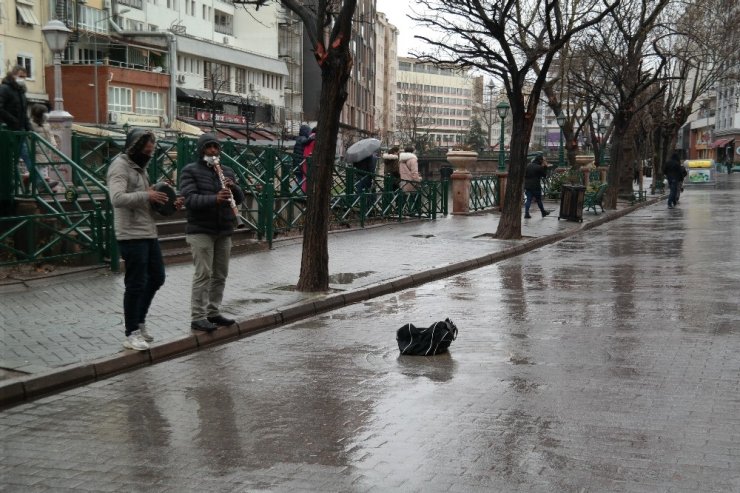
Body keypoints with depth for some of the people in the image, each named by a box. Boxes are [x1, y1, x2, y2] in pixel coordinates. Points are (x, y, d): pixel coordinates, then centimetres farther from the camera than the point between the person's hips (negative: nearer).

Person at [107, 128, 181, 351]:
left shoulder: (140, 166, 17)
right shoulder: (120, 166, -12)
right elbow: (117, 198, -28)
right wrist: (147, 195, -25)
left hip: (149, 233, 9)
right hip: (131, 236, -9)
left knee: (156, 277, 15)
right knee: (136, 284, -3)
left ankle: (139, 321, 30)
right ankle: (131, 334, 8)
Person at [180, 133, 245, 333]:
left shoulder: (227, 171, 15)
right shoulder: (190, 171, -2)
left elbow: (240, 199, 10)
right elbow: (189, 199, -16)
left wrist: (233, 187, -12)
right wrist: (215, 199, -31)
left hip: (224, 231, 6)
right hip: (201, 231, -6)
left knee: (220, 275, 10)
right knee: (203, 274, -10)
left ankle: (213, 312, 20)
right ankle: (198, 318, -7)